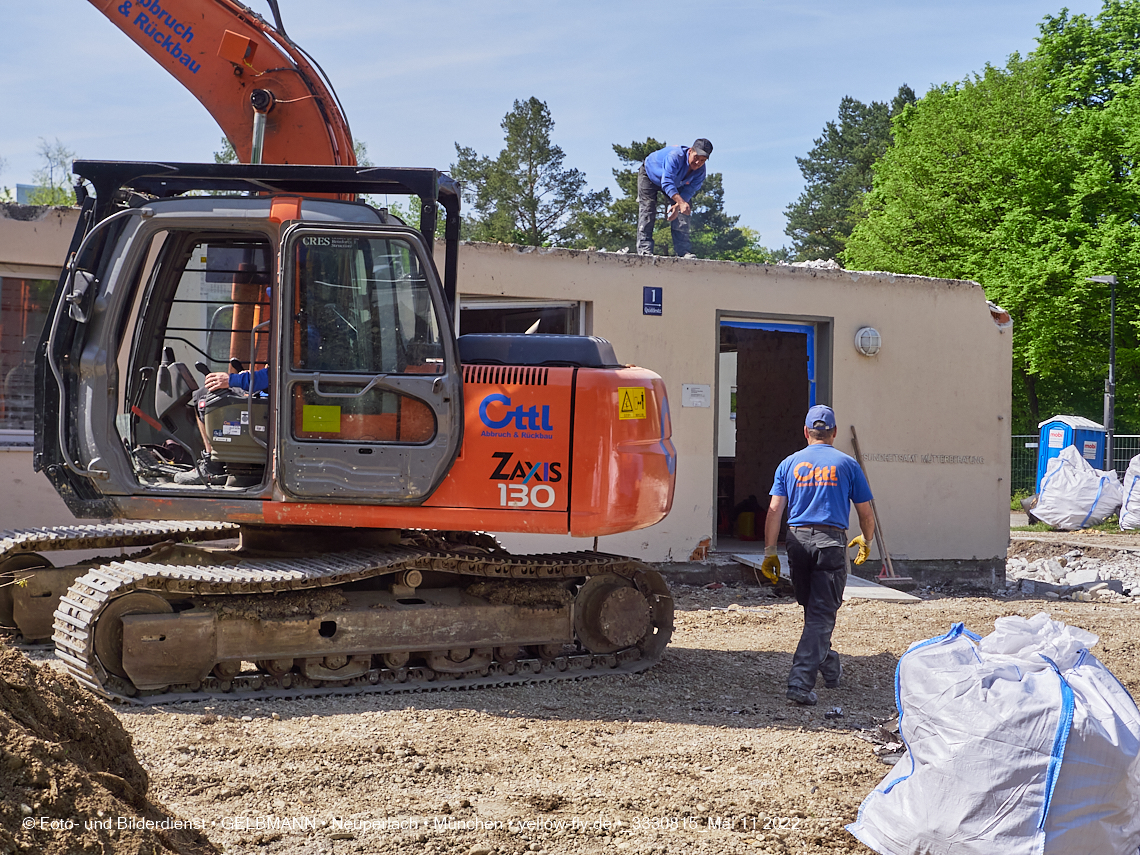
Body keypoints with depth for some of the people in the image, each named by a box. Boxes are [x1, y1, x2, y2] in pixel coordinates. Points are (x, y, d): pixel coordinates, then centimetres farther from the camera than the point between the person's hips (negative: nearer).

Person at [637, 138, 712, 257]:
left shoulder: (700, 170, -24)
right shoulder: (675, 156, -43)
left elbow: (689, 191, -21)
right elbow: (667, 183, -50)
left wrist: (677, 206, -39)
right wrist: (681, 202, -62)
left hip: (676, 184, 5)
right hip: (650, 175, -5)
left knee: (681, 214, -7)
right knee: (647, 209, -18)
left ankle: (683, 250, -7)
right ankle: (644, 248, -21)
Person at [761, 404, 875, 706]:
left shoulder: (790, 464, 9)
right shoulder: (847, 464, 5)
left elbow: (774, 511, 3)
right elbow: (866, 514, 8)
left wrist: (769, 552, 6)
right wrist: (866, 542, 26)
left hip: (798, 541, 3)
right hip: (831, 541, -3)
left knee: (812, 609, 20)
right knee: (821, 614, -3)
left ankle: (830, 667, 35)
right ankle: (800, 682, -13)